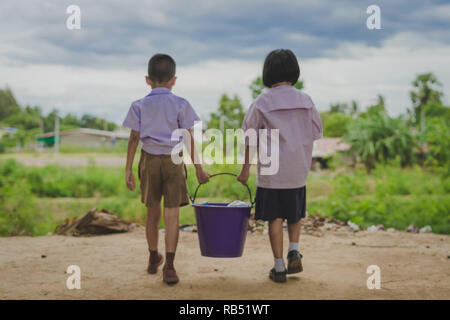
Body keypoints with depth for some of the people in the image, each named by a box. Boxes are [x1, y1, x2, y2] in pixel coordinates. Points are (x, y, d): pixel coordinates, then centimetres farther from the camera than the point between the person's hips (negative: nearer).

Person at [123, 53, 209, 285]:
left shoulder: (139, 106, 2)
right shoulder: (180, 105, -3)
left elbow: (134, 139, -2)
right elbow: (189, 139, -5)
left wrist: (128, 170, 1)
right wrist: (198, 168, 1)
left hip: (149, 161, 2)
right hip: (174, 160, -2)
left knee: (153, 213, 15)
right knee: (172, 214, -3)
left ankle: (154, 259, 31)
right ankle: (169, 266, -10)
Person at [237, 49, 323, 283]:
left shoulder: (262, 102, -6)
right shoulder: (305, 101, 0)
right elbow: (316, 134, 4)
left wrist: (245, 169, 3)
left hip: (271, 171, -2)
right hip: (298, 171, 2)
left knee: (275, 218, 5)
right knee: (295, 214, 21)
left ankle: (279, 267, 8)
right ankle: (294, 251, 2)